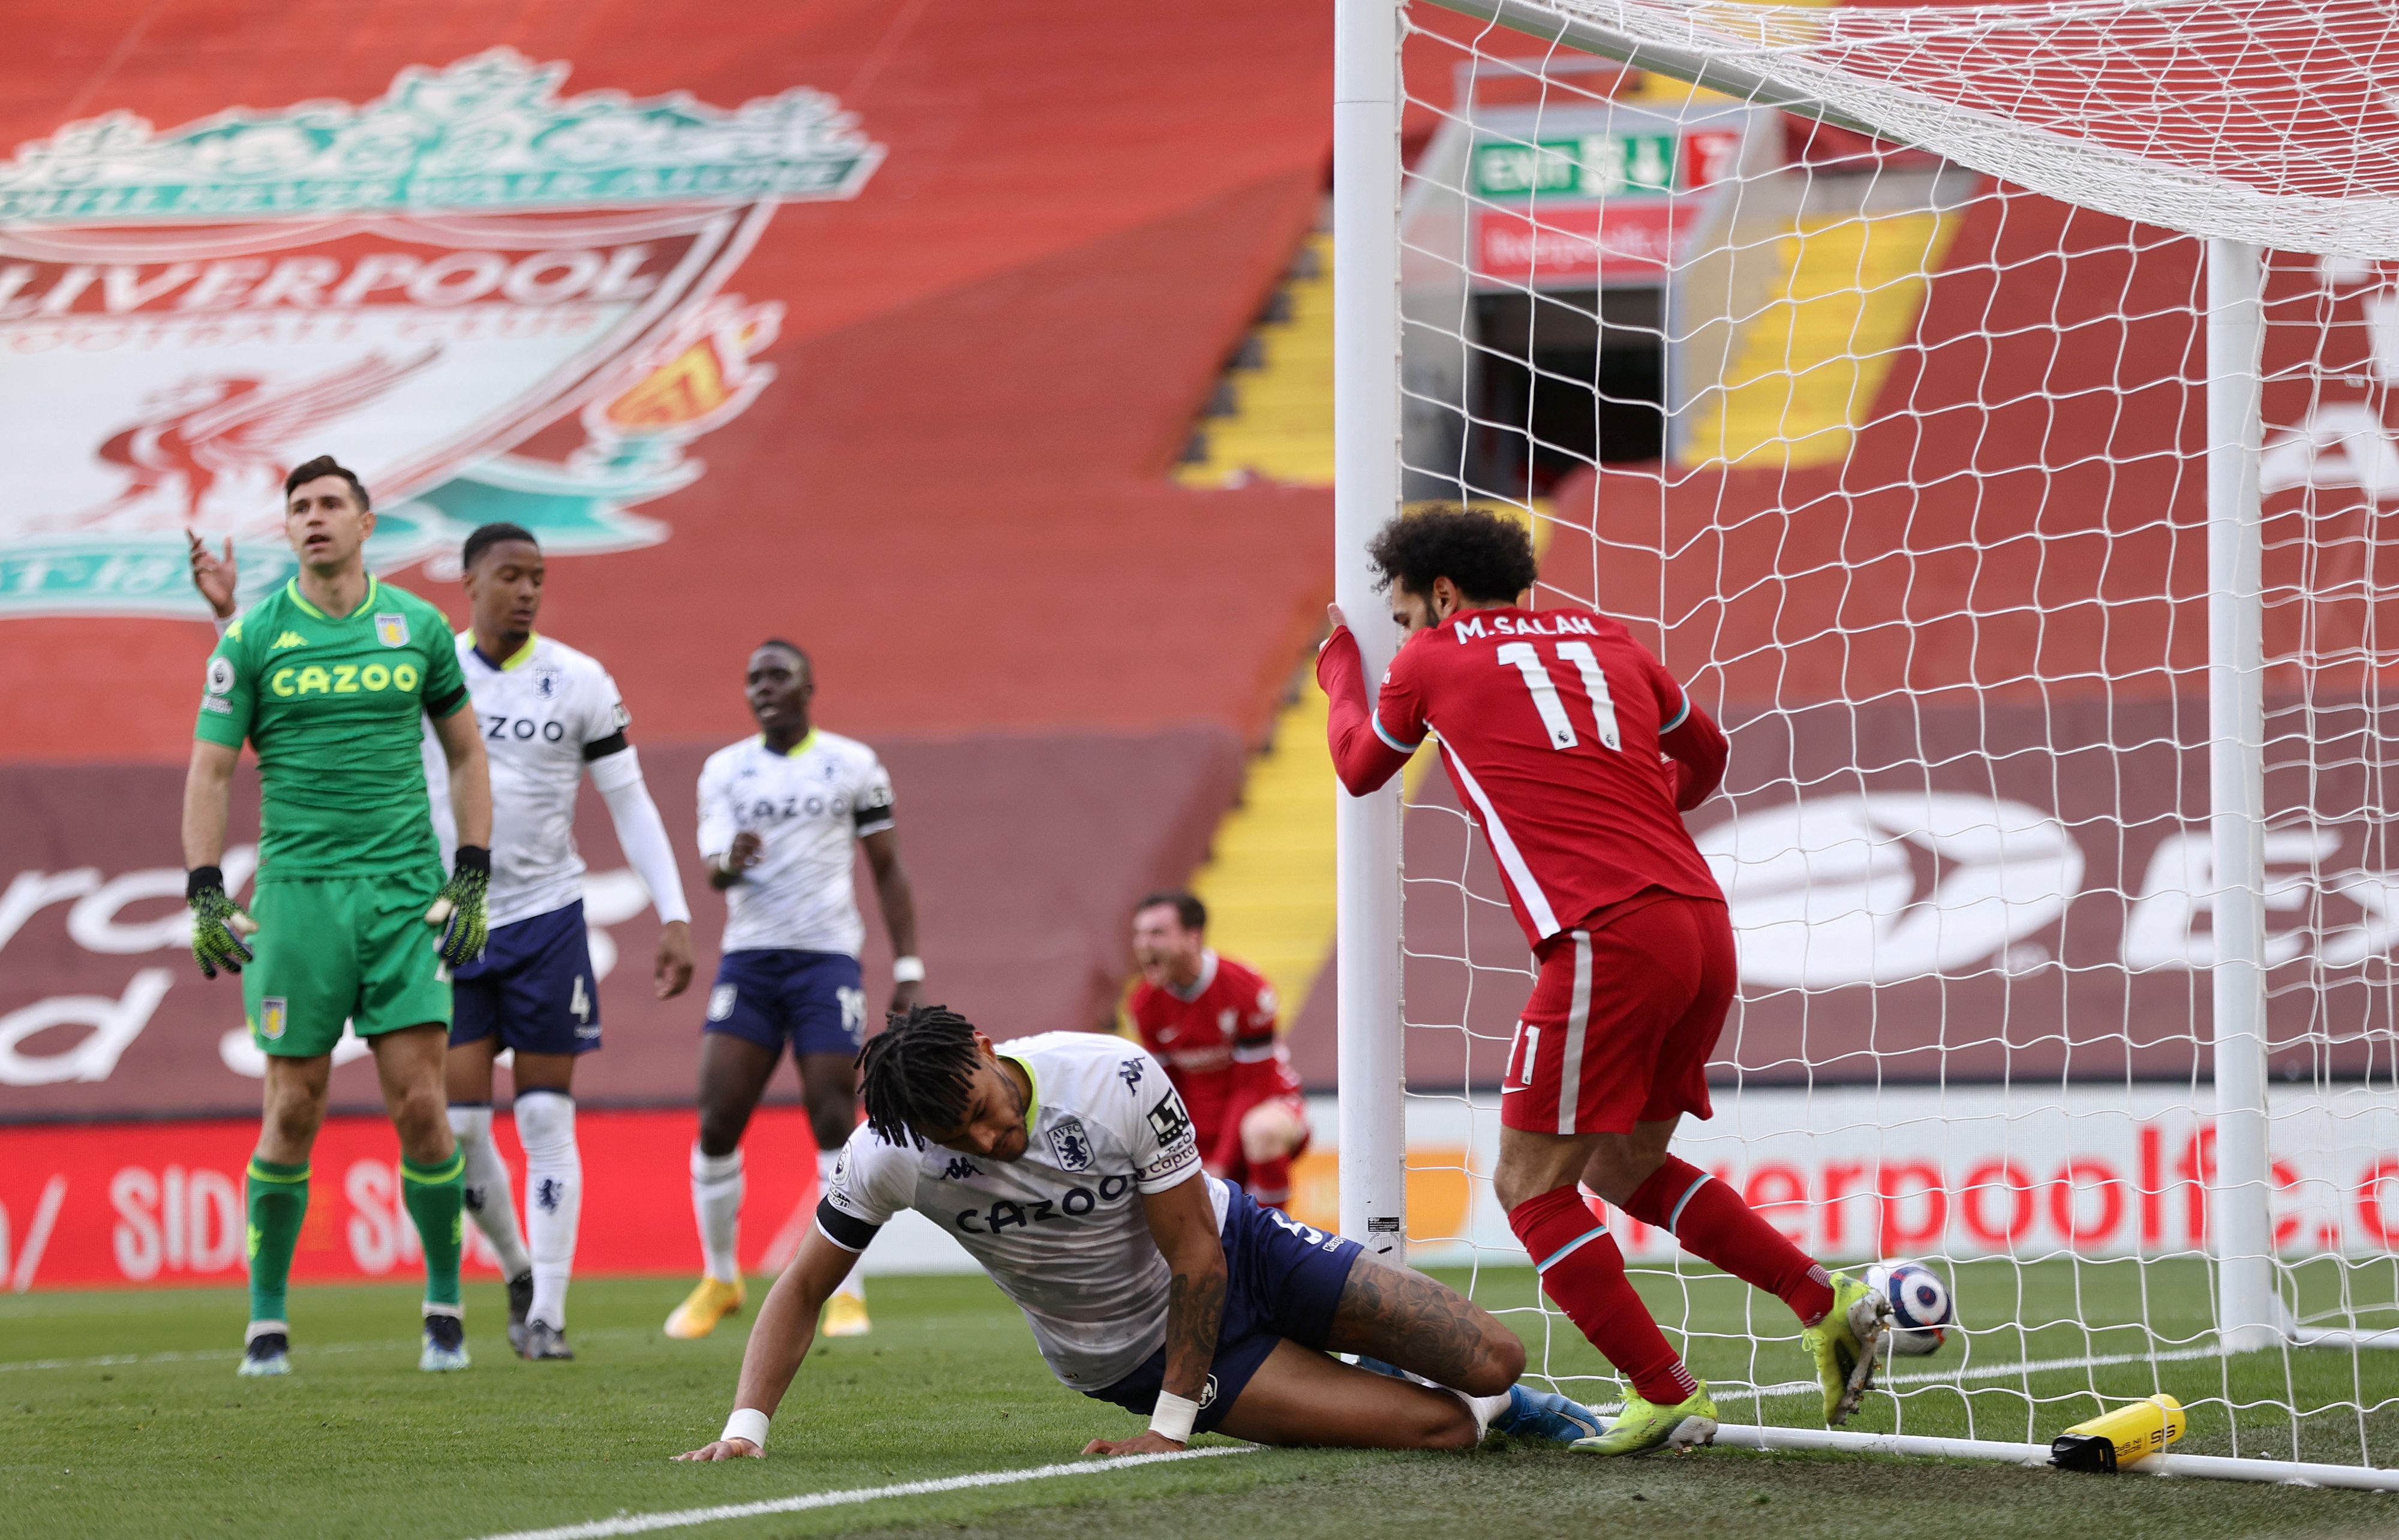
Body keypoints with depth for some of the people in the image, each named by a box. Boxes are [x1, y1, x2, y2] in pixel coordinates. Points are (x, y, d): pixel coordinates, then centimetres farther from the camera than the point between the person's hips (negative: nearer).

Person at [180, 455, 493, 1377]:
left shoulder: (418, 628, 6)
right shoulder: (252, 637, 2)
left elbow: (466, 752, 15)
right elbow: (210, 768, 4)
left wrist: (471, 879, 8)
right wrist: (203, 894, -5)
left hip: (406, 888, 1)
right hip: (298, 889, -1)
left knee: (420, 1106, -5)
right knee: (294, 1112, -1)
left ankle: (444, 1304, 11)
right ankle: (266, 1319, 10)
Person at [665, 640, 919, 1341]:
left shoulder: (853, 765, 5)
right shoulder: (724, 770, 8)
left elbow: (888, 870, 9)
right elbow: (715, 872, -2)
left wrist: (907, 968, 2)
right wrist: (729, 865, -27)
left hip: (828, 960, -2)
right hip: (749, 960, 2)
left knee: (835, 1125, -8)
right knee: (717, 1122, -6)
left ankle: (847, 1291, -1)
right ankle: (719, 1280, 11)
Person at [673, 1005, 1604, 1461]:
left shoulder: (1119, 1082, -28)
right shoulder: (889, 1156, -23)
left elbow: (1197, 1258, -19)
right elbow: (802, 1288, -9)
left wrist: (1170, 1430, -19)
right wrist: (746, 1428, -23)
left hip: (1233, 1251, 0)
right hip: (1132, 1356, 0)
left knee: (1493, 1362, -9)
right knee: (1438, 1428, -16)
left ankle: (1492, 1397, 30)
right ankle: (1482, 1412, 23)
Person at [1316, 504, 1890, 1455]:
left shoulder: (1437, 657, 8)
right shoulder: (1602, 641, 22)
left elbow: (1360, 767, 27)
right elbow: (1704, 753, 37)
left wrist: (1340, 665, 45)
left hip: (1607, 939, -7)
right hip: (1703, 924, 7)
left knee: (1532, 1185, 1)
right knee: (1624, 1169, 22)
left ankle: (1666, 1399, -6)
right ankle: (1826, 1304, 12)